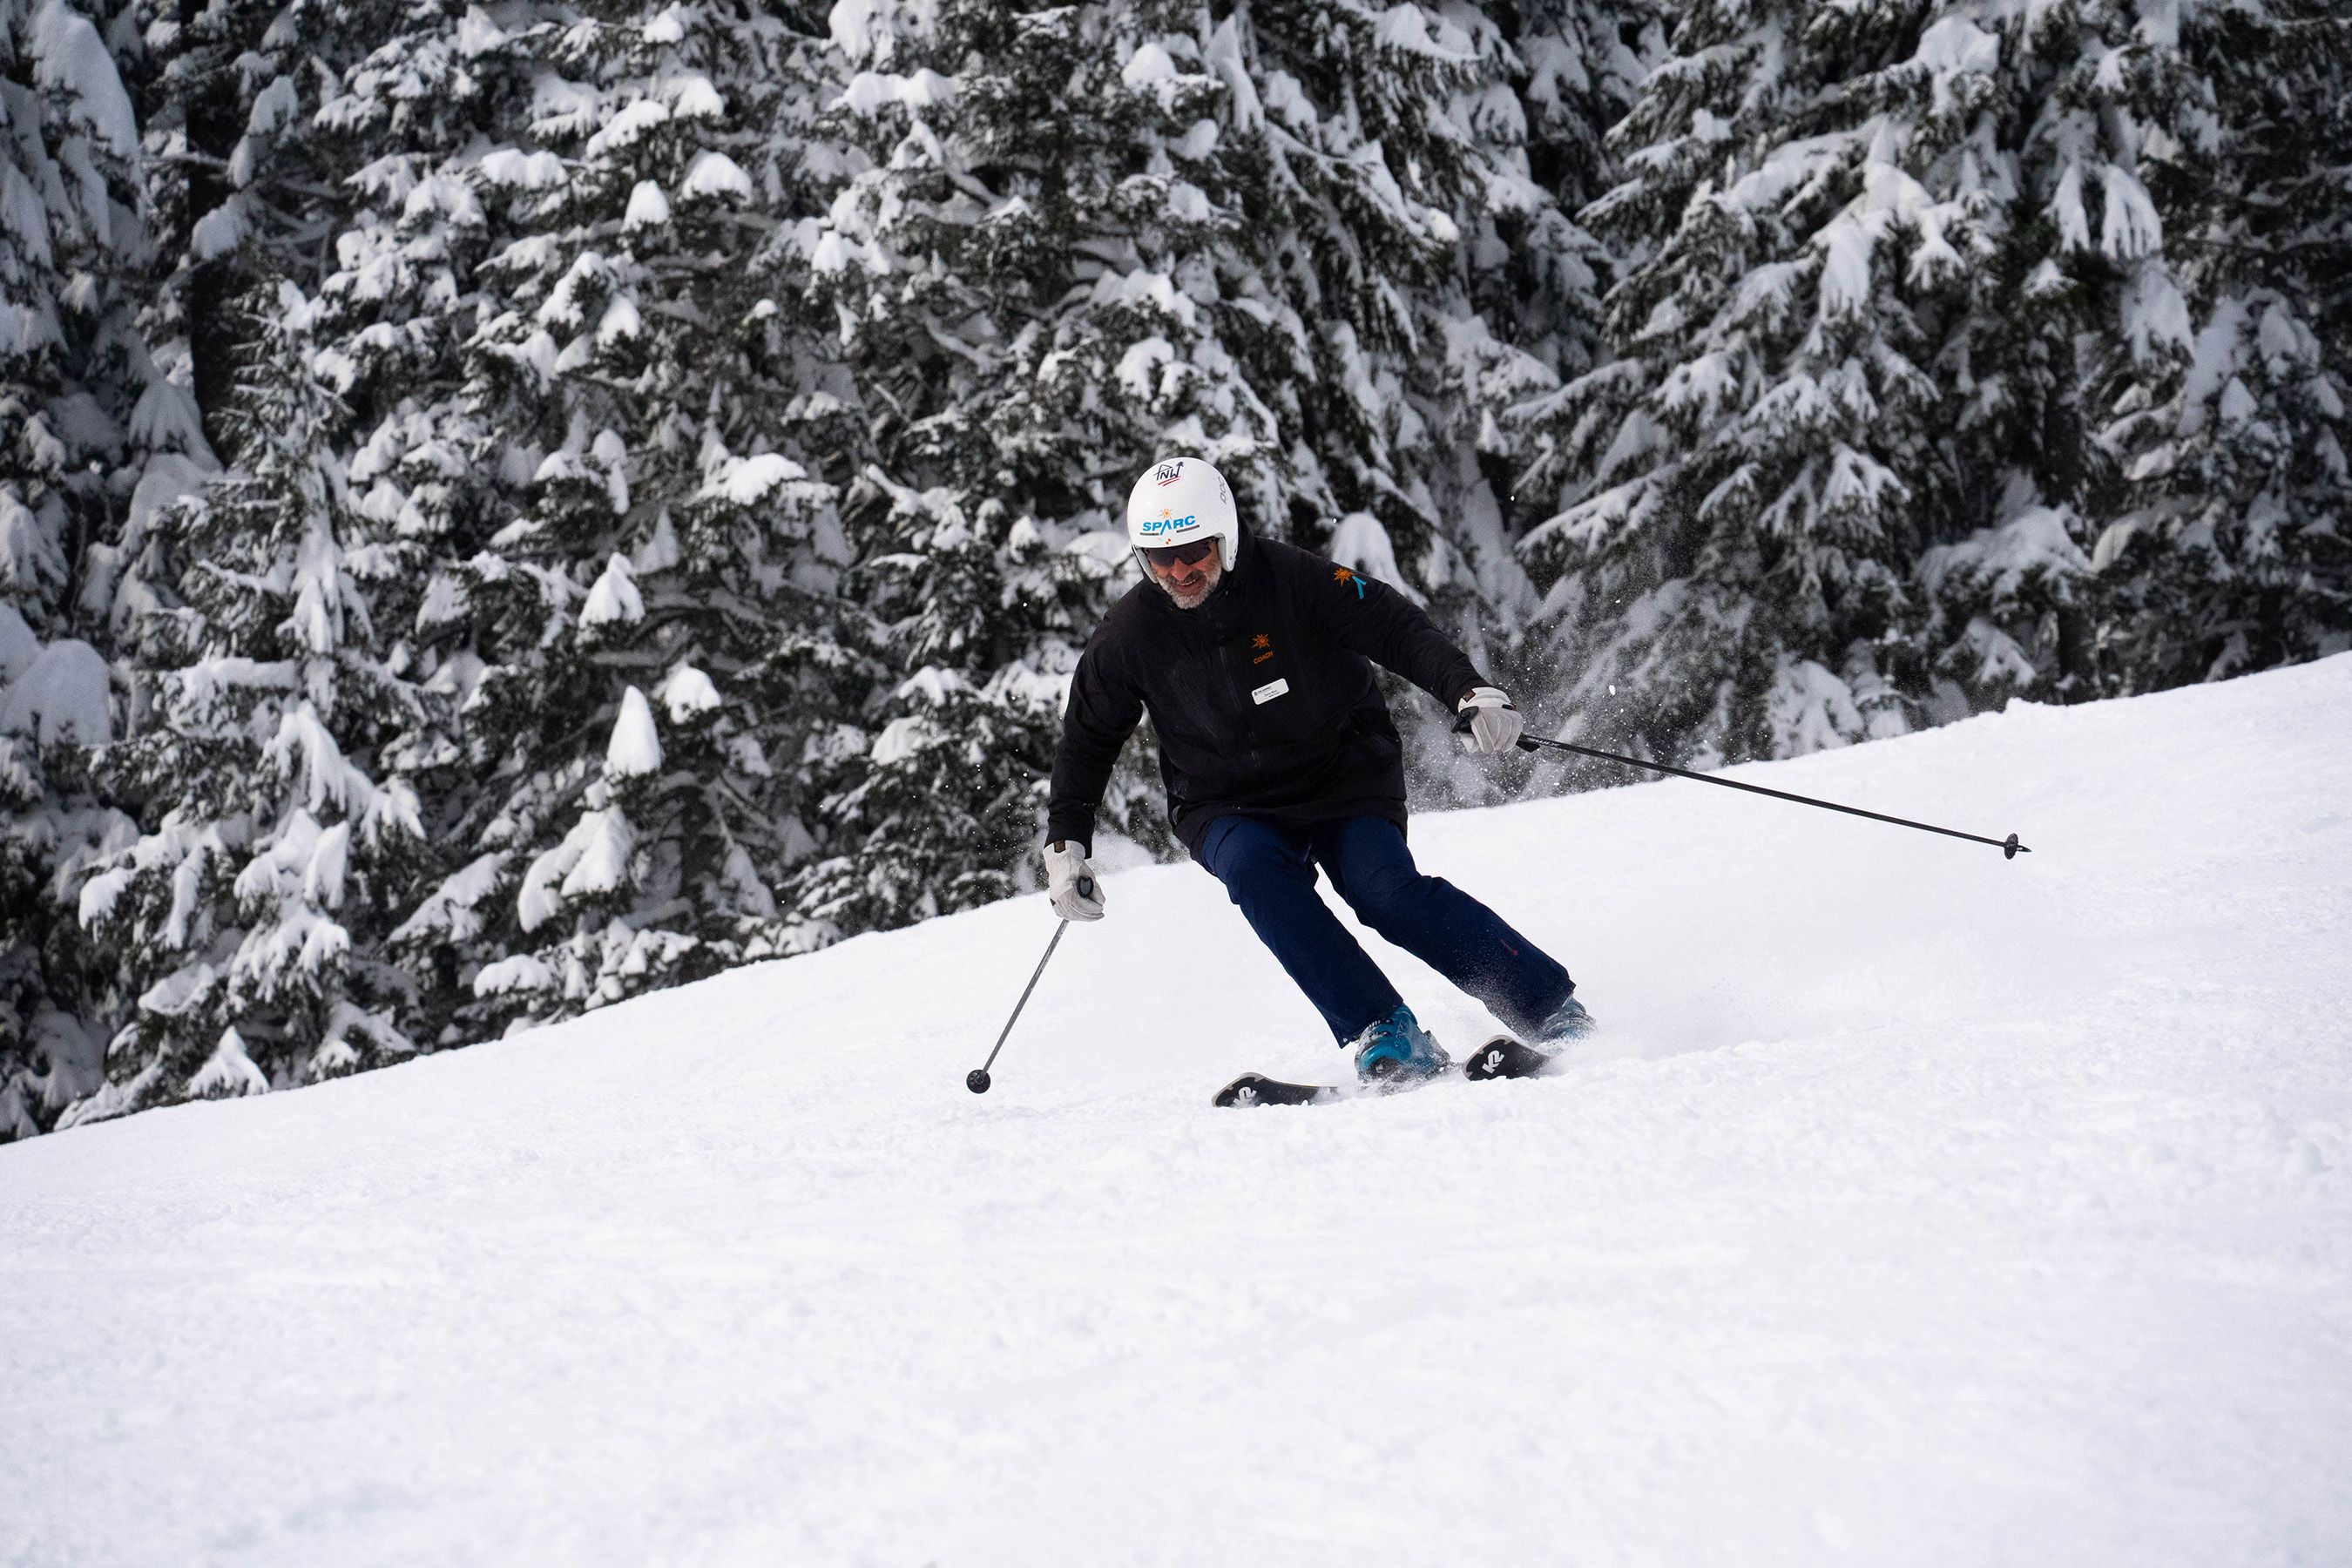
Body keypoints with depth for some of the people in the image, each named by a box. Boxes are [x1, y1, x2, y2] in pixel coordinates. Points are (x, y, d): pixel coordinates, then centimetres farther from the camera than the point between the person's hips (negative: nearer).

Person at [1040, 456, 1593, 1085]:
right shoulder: (1130, 634, -8)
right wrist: (1065, 844, 0)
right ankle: (1384, 1035, -33)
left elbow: (1399, 628, -15)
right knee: (1252, 868, -31)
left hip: (1344, 778, -2)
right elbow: (1086, 739, 6)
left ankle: (1553, 1009, -15)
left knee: (1385, 890, -26)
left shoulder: (1295, 580, -17)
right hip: (1228, 808, 2)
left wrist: (1470, 692, -30)